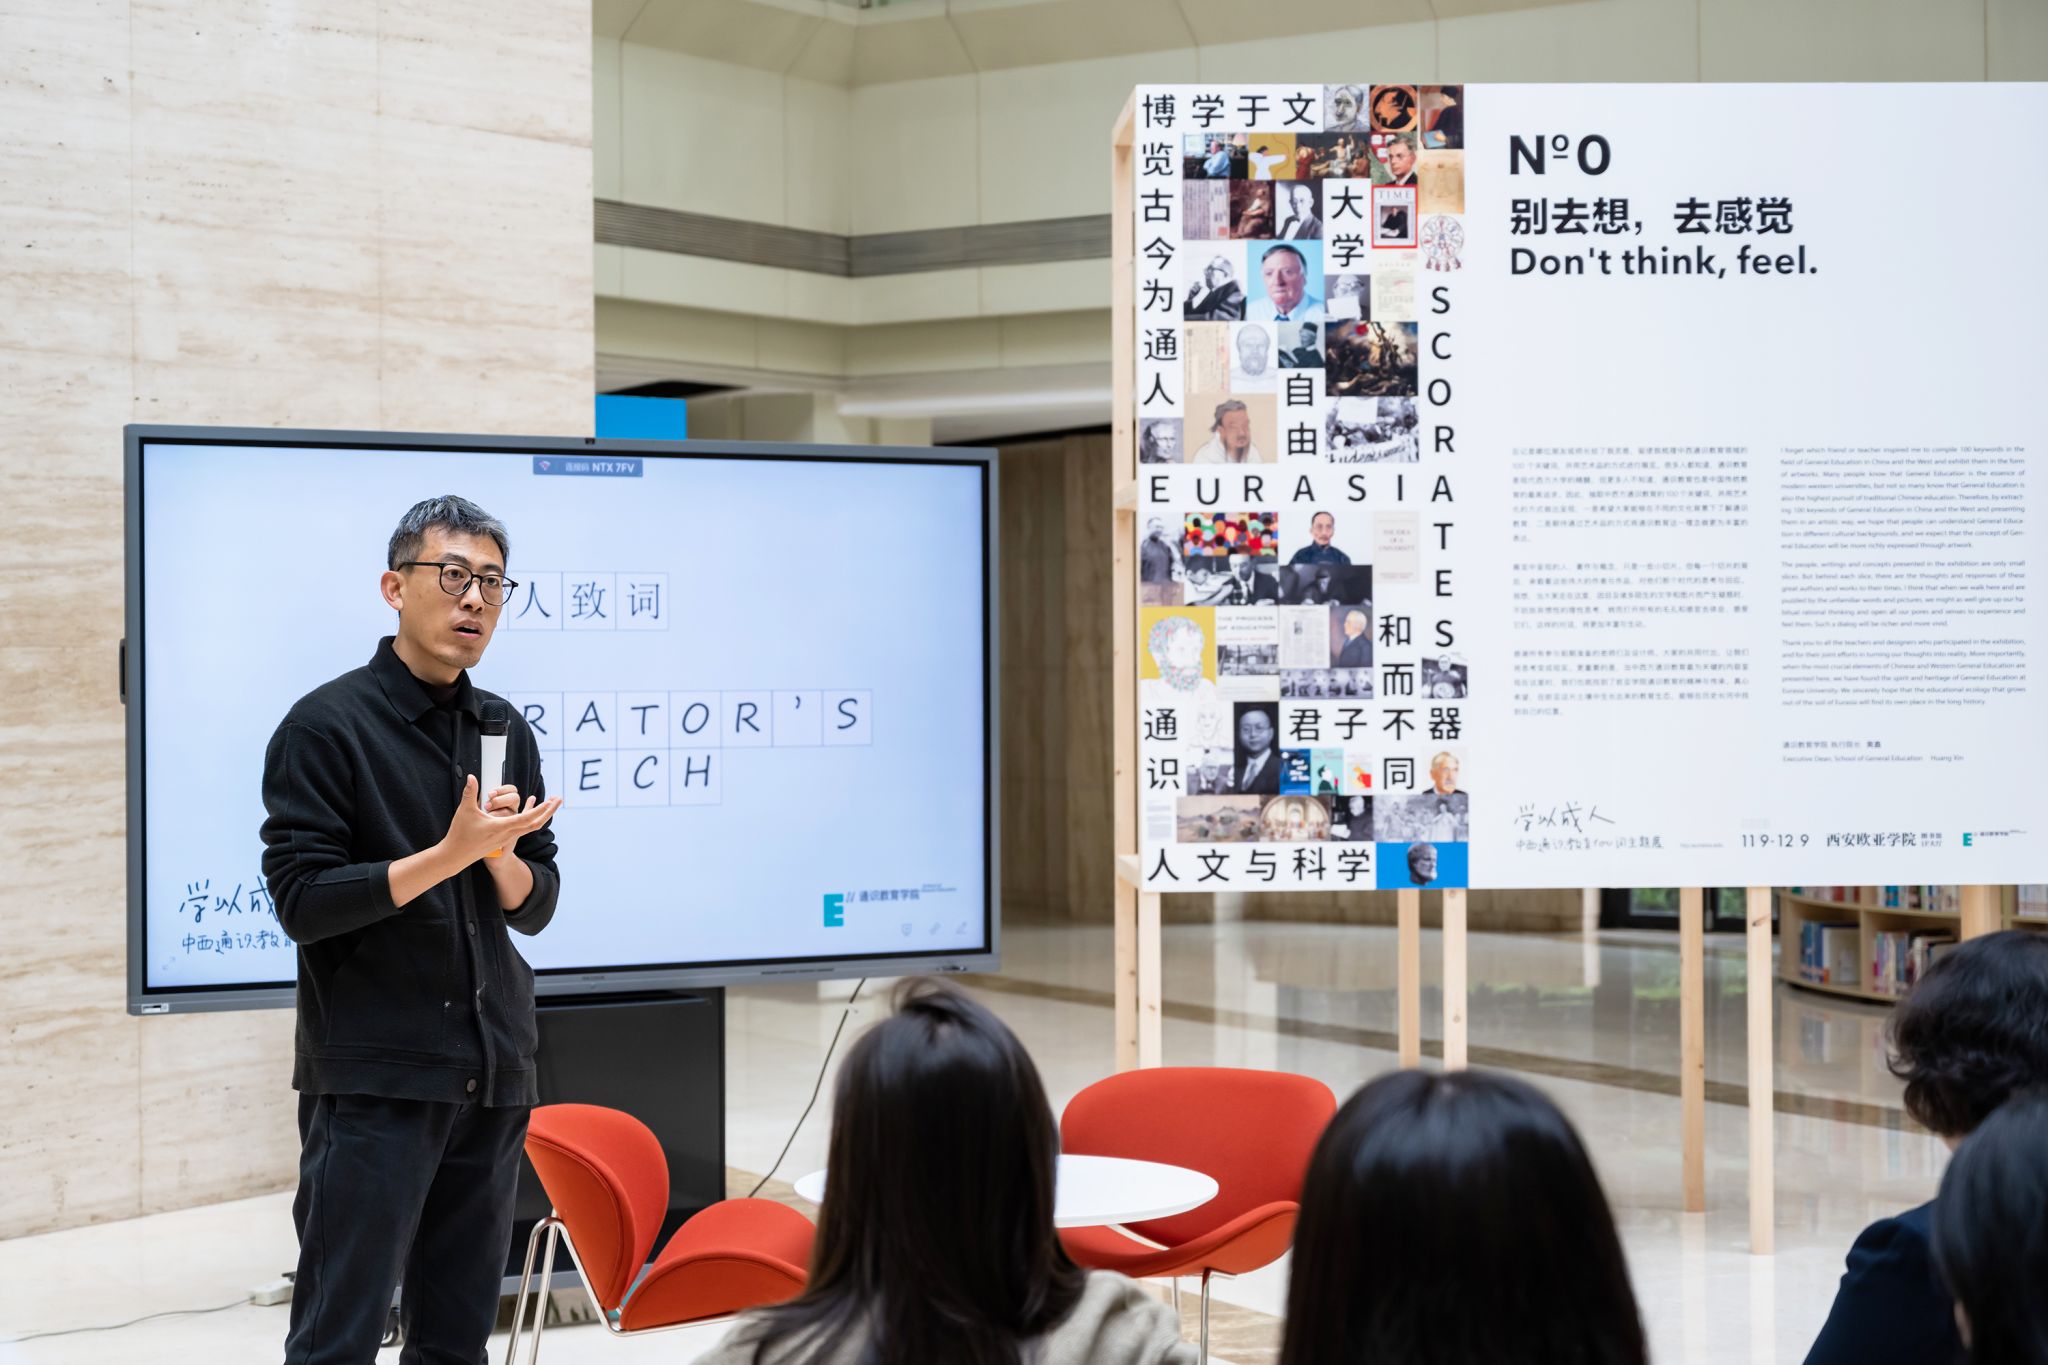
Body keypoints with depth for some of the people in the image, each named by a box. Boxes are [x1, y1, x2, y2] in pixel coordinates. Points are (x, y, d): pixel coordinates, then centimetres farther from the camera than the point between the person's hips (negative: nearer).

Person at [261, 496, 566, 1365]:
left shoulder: (506, 730, 12)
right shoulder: (327, 726, -5)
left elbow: (535, 907, 12)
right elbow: (302, 902, -12)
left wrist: (502, 856, -10)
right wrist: (450, 853, -20)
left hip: (492, 1074, 6)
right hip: (373, 1079, -5)